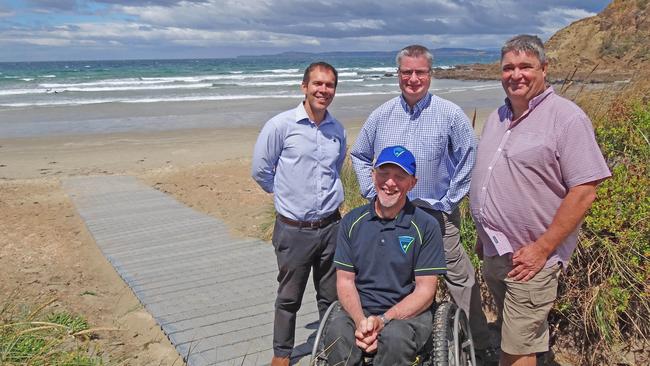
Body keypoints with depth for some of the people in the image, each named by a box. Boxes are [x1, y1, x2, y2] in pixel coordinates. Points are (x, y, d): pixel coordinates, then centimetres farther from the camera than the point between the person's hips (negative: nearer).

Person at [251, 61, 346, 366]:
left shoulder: (337, 130, 6)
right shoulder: (281, 125, -10)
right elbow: (260, 170, -3)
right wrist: (288, 194, 6)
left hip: (330, 226, 4)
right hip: (293, 229, -4)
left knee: (331, 295, 15)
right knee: (289, 297, 11)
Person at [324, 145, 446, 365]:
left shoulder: (426, 227, -3)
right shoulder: (352, 222, 5)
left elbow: (425, 291, -5)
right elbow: (345, 281, 4)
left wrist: (382, 321, -18)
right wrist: (360, 321, -15)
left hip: (408, 313, -1)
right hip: (359, 311, 1)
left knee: (395, 337, -34)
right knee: (337, 332, -31)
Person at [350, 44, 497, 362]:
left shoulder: (450, 115, -6)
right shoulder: (382, 115, 3)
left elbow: (469, 160, -2)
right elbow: (360, 156, 14)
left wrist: (448, 203, -5)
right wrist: (373, 195, 5)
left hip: (437, 214, -2)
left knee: (460, 278, 3)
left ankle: (481, 345, 18)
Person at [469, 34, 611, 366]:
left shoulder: (567, 118, -12)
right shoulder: (498, 117, 11)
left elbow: (584, 192, -17)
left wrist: (542, 249, -19)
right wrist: (484, 236, 15)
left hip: (529, 259, -7)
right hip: (493, 253, 7)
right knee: (505, 334, 21)